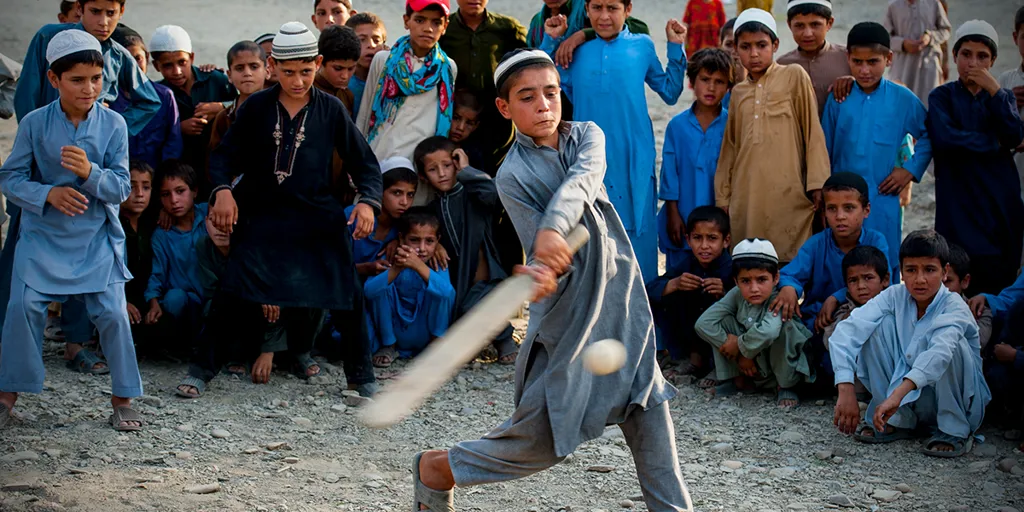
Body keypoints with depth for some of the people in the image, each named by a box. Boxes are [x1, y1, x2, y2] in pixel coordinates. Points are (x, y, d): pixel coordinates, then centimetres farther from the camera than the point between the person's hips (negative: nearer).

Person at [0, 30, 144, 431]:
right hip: (43, 236, 0)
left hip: (97, 240, 0)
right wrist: (48, 193, -20)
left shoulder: (113, 124, -6)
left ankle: (122, 400, 8)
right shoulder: (34, 123, -6)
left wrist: (90, 172, -26)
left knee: (113, 314, -6)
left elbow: (121, 188, -7)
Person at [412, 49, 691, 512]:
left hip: (620, 297, 5)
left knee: (648, 406, 7)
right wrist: (544, 276, -40)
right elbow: (547, 259, -16)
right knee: (540, 440, 0)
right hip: (567, 316, -5)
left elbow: (581, 181, -21)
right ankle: (433, 468, 19)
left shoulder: (586, 136, 3)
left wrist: (555, 227, -40)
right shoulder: (513, 175, -10)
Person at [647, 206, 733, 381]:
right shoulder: (687, 261, -10)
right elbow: (650, 290, -17)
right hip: (691, 332, 4)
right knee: (659, 300, -16)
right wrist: (674, 284, -36)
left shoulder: (732, 268, -22)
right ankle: (694, 355, -2)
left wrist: (723, 294, -44)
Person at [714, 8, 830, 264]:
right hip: (747, 198, 4)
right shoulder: (738, 92, 16)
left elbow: (813, 131, 1)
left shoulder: (794, 76, 4)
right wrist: (723, 199, 17)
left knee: (791, 260, -7)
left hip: (787, 194, -4)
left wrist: (817, 184, -6)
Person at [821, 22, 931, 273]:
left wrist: (911, 169, 2)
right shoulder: (838, 99, 2)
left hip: (884, 203, -1)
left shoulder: (902, 99, 0)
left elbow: (929, 135, 13)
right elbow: (825, 150, 9)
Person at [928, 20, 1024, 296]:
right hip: (959, 198, -3)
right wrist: (994, 142, -5)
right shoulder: (942, 96, 6)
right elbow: (943, 137, -14)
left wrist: (993, 90, -10)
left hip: (1000, 198, 3)